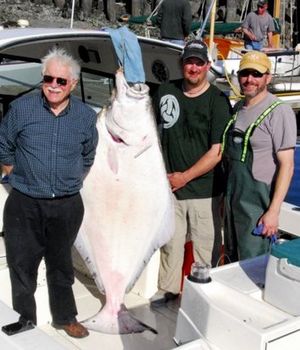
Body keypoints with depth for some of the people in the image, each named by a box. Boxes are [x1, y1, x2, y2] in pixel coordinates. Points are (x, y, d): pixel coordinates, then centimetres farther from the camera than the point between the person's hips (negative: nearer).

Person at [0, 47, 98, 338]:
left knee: (61, 266, 18)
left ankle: (65, 317, 35)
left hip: (67, 206, 2)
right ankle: (25, 321, 27)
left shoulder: (86, 116, -1)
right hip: (24, 205, -1)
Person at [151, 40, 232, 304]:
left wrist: (185, 176, -12)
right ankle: (168, 289, 31)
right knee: (170, 242, 14)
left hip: (204, 190, -4)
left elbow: (217, 152, -12)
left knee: (205, 247, 3)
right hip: (170, 186, 4)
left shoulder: (218, 101, -8)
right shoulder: (166, 92, 5)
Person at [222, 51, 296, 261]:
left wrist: (273, 211, -19)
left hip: (257, 201, -7)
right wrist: (226, 196, 13)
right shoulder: (238, 108, 11)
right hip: (231, 197, 7)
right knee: (233, 261, 16)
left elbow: (287, 165, -15)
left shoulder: (279, 112, -12)